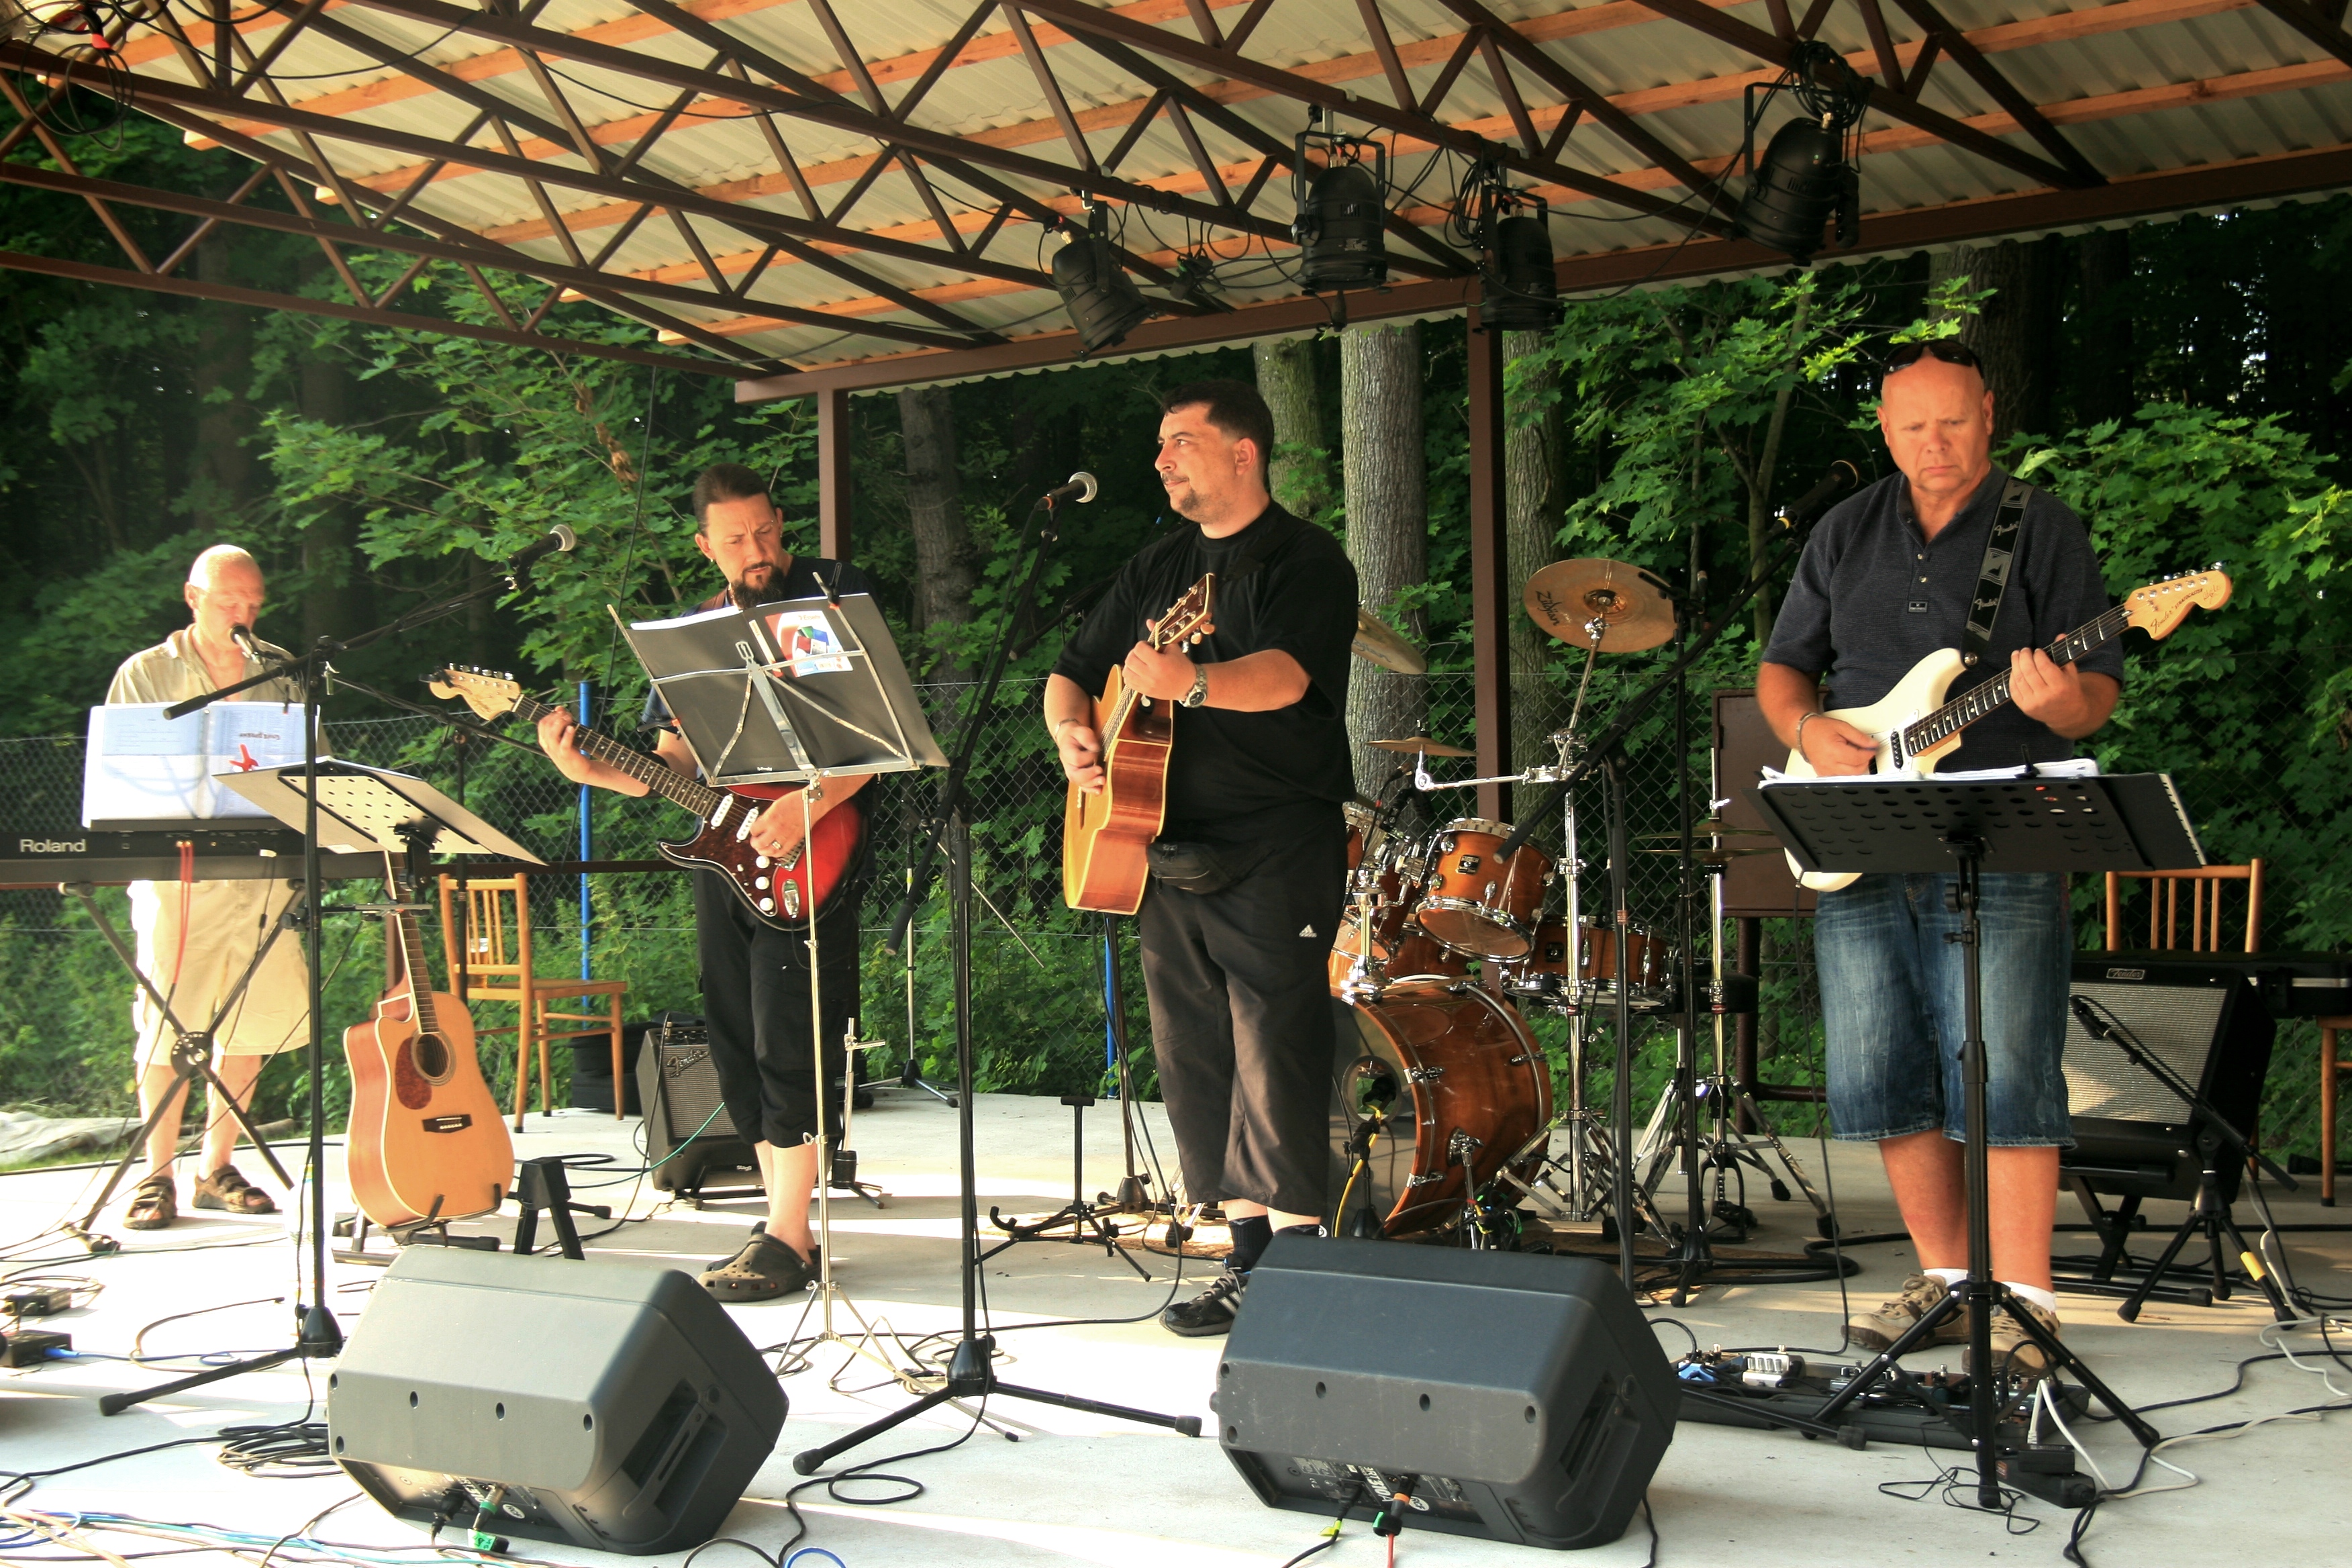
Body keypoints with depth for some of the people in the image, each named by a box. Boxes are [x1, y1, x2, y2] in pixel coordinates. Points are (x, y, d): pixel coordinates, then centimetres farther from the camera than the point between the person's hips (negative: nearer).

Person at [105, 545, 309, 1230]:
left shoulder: (280, 671, 14)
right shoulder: (145, 674, 7)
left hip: (266, 867, 3)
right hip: (177, 868, -3)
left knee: (255, 1020, 3)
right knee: (169, 1023, -6)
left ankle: (216, 1167, 15)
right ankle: (158, 1175, 4)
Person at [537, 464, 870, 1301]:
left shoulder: (833, 596, -4)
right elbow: (673, 765, 14)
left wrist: (805, 808, -23)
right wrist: (592, 770, -4)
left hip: (807, 858, -7)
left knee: (787, 1042, -9)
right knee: (739, 1046, 9)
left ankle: (786, 1239, -5)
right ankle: (782, 1225, 17)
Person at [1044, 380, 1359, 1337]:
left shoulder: (1303, 561, -4)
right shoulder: (1157, 570, 18)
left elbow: (1287, 675, -23)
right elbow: (1071, 672, 20)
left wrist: (1190, 681, -41)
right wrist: (1072, 731, -2)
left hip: (1277, 853, -7)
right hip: (1169, 845, 8)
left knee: (1276, 1060, -11)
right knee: (1195, 1060, 8)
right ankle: (1250, 1254, 16)